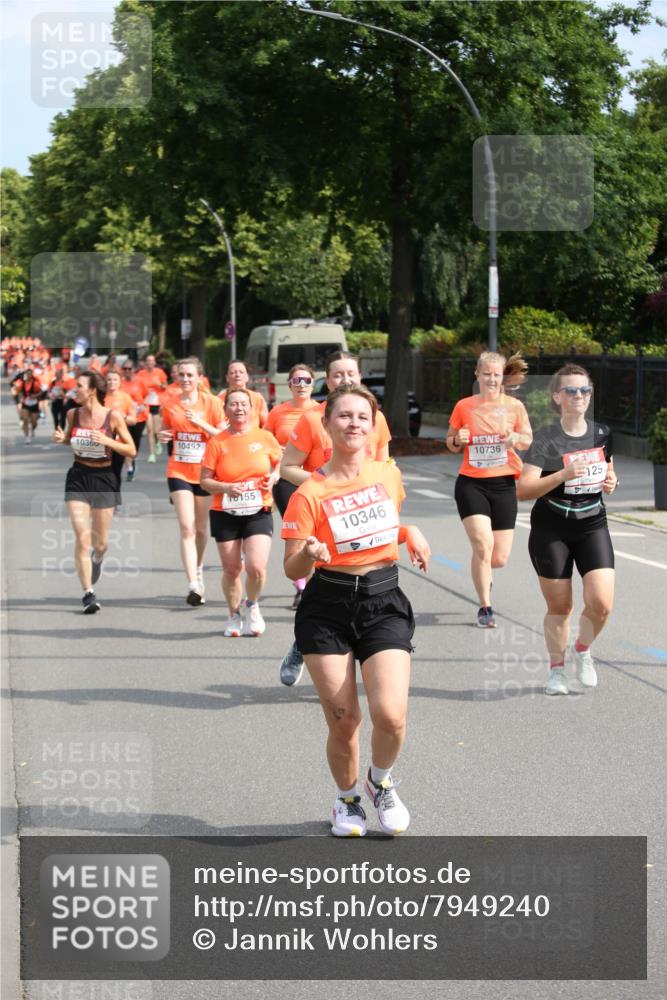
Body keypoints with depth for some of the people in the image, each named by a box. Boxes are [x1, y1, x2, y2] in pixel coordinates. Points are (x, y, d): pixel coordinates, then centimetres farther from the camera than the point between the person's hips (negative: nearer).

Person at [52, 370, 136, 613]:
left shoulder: (113, 417, -10)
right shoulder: (73, 415, 0)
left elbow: (131, 450, -5)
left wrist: (107, 441, -21)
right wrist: (61, 438, -3)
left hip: (104, 479, -1)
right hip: (78, 479, 1)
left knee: (100, 542, 10)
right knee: (82, 538, -11)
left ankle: (97, 558, 49)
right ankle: (88, 593, -6)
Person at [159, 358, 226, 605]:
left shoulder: (212, 403, -3)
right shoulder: (170, 405, 3)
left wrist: (201, 423, -18)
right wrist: (163, 437, -5)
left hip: (205, 472, 0)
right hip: (179, 472, 0)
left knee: (201, 529, 12)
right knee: (187, 528, -12)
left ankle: (198, 570, 38)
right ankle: (193, 585, -18)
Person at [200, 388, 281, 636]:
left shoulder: (265, 437, 0)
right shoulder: (217, 443, -3)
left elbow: (281, 464, 15)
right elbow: (205, 480, -1)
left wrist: (273, 477, -5)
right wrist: (226, 487, -19)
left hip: (258, 513, 0)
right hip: (225, 514, 0)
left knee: (256, 567, -15)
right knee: (231, 569, 4)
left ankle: (251, 606, 15)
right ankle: (235, 615, 28)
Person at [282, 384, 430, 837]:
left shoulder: (388, 474, 5)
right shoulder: (311, 493, -7)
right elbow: (293, 570, -7)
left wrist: (410, 533, 4)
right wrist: (309, 554, -29)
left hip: (384, 603, 2)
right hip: (328, 610, -2)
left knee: (390, 715, -16)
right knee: (344, 721, -4)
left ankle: (381, 782, 17)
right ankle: (348, 800, 26)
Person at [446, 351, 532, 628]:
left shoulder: (514, 406, 0)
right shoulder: (464, 406, 1)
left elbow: (528, 439, 5)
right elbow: (451, 444, 11)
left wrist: (516, 438, -17)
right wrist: (458, 440, -12)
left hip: (503, 484, 1)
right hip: (471, 484, -1)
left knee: (499, 558, 1)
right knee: (483, 544, -18)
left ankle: (481, 573, 39)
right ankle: (485, 608, -2)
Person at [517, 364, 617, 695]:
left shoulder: (601, 433, 3)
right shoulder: (546, 439, -11)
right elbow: (523, 489, -17)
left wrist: (610, 482, -2)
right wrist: (563, 475, -30)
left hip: (592, 527, 3)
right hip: (551, 531, -3)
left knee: (601, 603, -11)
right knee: (559, 607, 5)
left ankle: (583, 649, 19)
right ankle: (556, 668, 27)